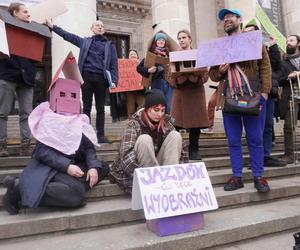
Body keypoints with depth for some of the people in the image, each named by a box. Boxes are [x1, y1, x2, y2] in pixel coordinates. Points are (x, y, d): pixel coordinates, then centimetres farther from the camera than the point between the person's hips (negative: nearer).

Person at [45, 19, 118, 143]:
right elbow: (67, 35, 18)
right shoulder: (85, 41, 17)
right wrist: (52, 26, 11)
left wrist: (114, 81, -6)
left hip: (101, 78, 0)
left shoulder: (109, 45, 14)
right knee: (87, 107, 1)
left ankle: (100, 134, 8)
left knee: (100, 107, 3)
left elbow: (114, 63, 6)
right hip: (86, 77, 1)